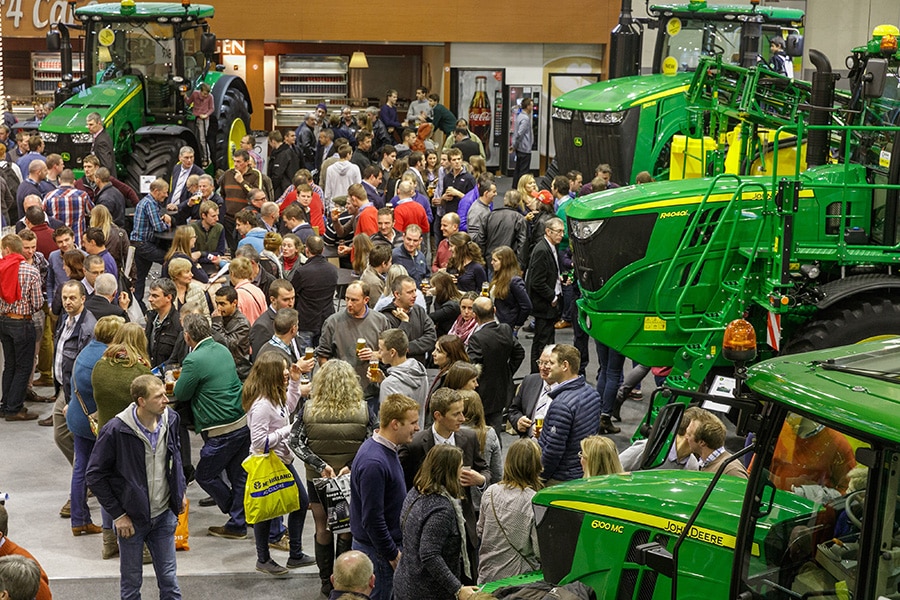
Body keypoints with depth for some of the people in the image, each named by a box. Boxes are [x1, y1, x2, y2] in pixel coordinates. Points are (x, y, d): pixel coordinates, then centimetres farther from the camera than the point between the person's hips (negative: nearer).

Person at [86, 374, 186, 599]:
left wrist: (180, 491, 12)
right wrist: (117, 514, -12)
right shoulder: (116, 431, -21)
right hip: (132, 519, -4)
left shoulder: (170, 419, -6)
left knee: (169, 578, 13)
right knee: (131, 581, 12)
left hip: (164, 514, 4)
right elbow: (95, 475, -12)